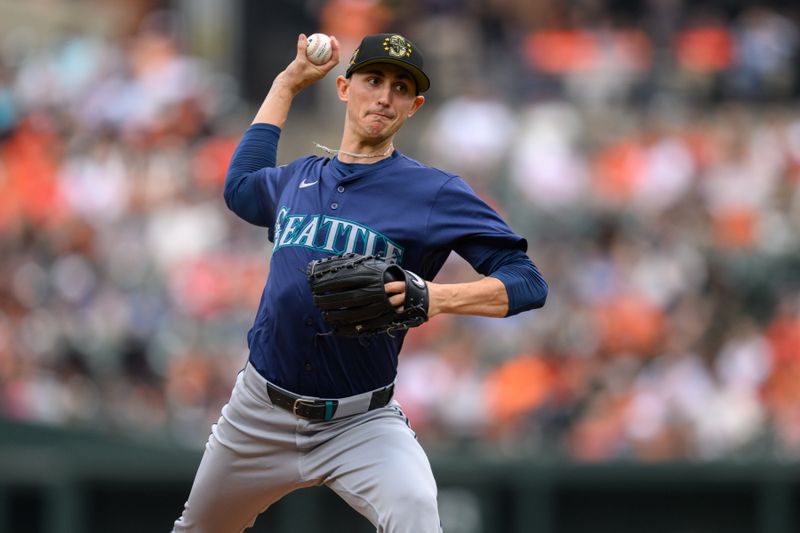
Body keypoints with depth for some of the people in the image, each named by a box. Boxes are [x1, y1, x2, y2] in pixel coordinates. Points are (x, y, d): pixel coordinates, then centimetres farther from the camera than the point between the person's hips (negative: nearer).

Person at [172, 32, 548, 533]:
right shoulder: (298, 178, 9)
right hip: (261, 415, 5)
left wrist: (438, 297, -31)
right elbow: (240, 188, 33)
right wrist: (287, 83, 30)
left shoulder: (436, 192, -8)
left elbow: (528, 283, -13)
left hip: (362, 425, -5)